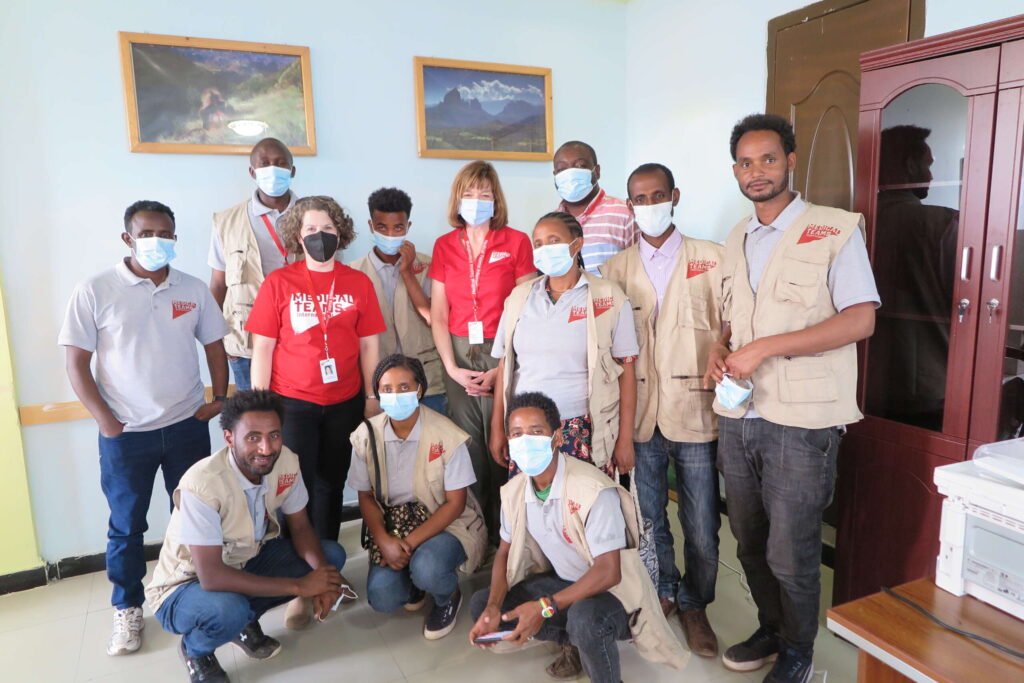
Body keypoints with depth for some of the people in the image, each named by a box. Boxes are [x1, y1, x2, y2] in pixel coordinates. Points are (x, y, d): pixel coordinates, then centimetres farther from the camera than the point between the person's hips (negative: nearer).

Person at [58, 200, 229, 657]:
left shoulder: (194, 290, 1)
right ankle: (127, 609, 31)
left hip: (187, 427, 2)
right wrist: (106, 422, -10)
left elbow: (215, 347, 10)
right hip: (125, 434, -2)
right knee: (126, 525, 12)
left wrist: (219, 399, 1)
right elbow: (76, 363, -6)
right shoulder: (95, 291, -8)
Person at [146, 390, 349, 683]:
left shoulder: (286, 461, -18)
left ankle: (245, 621, 8)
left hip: (246, 561, 6)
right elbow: (211, 577, -35)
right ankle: (195, 650, 1)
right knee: (227, 609, -37)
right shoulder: (202, 485, -34)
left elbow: (300, 528, -6)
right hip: (188, 584, -5)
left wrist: (322, 573, -26)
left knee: (331, 555, -10)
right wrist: (299, 585, -33)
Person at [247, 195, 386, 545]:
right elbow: (262, 348, -2)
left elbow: (368, 346, 5)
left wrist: (373, 398, 4)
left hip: (345, 404, 2)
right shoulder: (278, 282, -3)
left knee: (330, 486, 13)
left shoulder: (359, 282, 2)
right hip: (292, 403, -2)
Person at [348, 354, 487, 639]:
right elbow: (366, 497, 0)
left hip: (445, 523, -3)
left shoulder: (446, 436, -19)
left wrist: (411, 542, -22)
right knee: (382, 597, -19)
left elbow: (455, 503, -14)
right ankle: (414, 581, 18)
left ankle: (448, 597, 5)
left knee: (427, 569, -34)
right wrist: (384, 540, -17)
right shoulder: (366, 436, -8)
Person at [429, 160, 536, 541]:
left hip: (504, 356, -3)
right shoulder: (444, 245, 10)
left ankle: (503, 534, 17)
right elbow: (438, 314, 7)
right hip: (459, 356, 3)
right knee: (466, 446, 5)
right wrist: (451, 368, -3)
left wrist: (502, 370, -11)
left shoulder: (516, 242, 0)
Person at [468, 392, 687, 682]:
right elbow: (505, 552, 4)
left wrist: (545, 607, -36)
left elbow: (608, 572, -29)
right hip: (563, 582, 7)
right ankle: (575, 641, 9)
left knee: (584, 618, -40)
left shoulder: (593, 490, -28)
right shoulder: (513, 491, -6)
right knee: (479, 604, -6)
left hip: (613, 591, -7)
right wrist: (493, 608, -14)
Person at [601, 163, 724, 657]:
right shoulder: (615, 269, 8)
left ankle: (694, 604, 31)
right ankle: (663, 592, 39)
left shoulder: (710, 259, 2)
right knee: (648, 519, 15)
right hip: (640, 416, 2)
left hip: (694, 413, -2)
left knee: (701, 528, 6)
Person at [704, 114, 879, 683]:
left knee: (790, 553, 4)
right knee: (750, 543, 17)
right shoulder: (737, 241, 14)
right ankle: (771, 629, 40)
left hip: (802, 421, -6)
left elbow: (860, 320, -14)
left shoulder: (837, 229, -6)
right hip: (739, 417, 6)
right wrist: (719, 352, -1)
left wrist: (763, 349, -20)